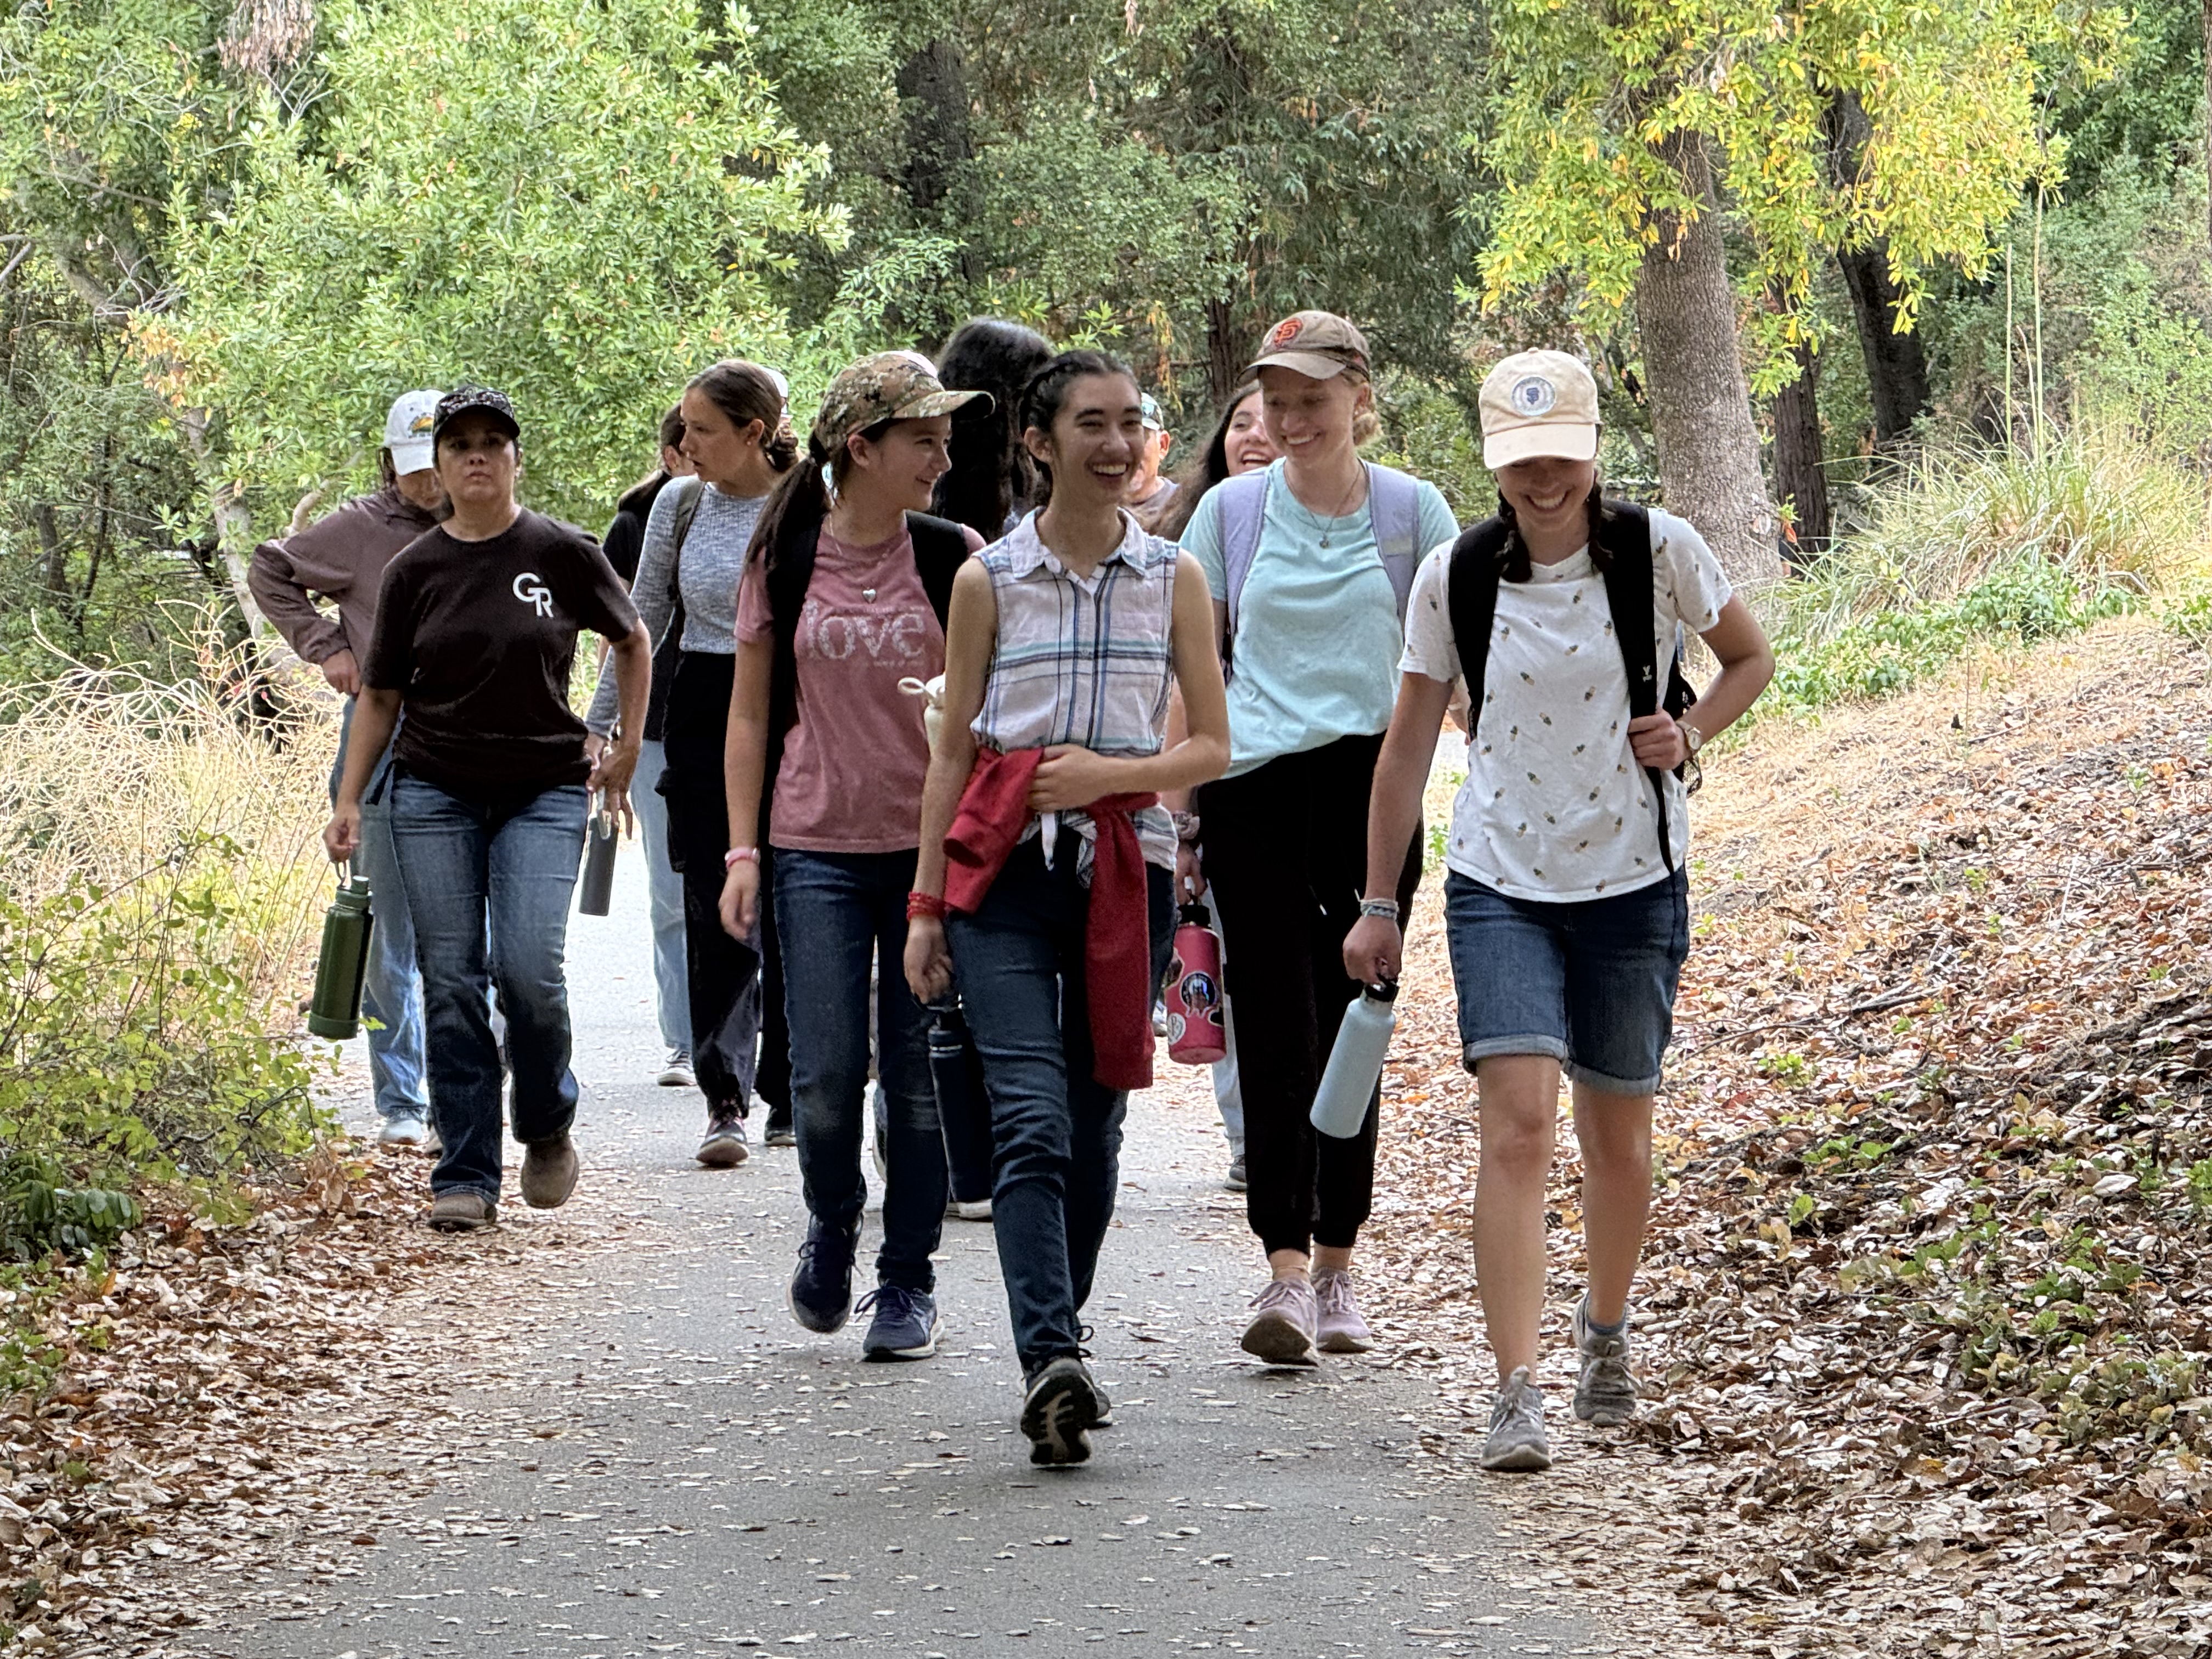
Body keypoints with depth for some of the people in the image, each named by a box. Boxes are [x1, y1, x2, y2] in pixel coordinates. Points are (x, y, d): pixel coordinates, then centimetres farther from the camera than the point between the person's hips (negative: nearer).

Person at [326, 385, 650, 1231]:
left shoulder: (563, 554, -1)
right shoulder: (416, 569, 4)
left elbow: (633, 643, 14)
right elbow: (380, 694, 10)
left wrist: (626, 750, 10)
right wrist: (349, 801, 5)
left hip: (544, 792, -2)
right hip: (435, 793, 2)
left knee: (530, 970, -16)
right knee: (451, 981, -3)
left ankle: (548, 1123, 13)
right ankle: (466, 1177, 4)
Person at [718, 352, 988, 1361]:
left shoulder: (954, 560, 0)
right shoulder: (785, 560, 1)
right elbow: (752, 712, 7)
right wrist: (743, 849, 1)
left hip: (933, 848, 0)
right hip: (818, 849, 0)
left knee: (920, 1077, 1)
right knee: (825, 1078, -5)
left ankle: (908, 1280, 16)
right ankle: (832, 1224, 24)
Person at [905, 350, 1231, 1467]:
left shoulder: (1173, 579, 6)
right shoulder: (988, 580, 3)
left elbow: (1212, 745, 8)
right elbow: (953, 749, 7)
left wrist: (1112, 774, -10)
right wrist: (926, 902, 4)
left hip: (1126, 864, 2)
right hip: (1006, 869, -2)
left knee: (1093, 1124, 7)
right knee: (1031, 1122, -15)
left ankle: (1054, 1343, 22)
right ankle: (1052, 1364, -25)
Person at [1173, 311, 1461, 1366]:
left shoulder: (1413, 512, 4)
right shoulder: (1230, 512, 6)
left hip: (1372, 786, 0)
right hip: (1256, 788, 0)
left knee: (1352, 1029, 6)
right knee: (1277, 1025, -10)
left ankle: (1336, 1272, 15)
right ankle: (1286, 1271, -15)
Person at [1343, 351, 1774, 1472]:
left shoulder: (1655, 551, -7)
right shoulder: (1454, 578, -4)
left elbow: (1751, 657, 10)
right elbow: (1408, 745, 6)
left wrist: (1690, 730, -10)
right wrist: (1378, 902, 7)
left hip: (1633, 880, 0)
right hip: (1500, 882, 0)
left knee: (1616, 1133, 10)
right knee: (1518, 1121, -16)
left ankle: (1606, 1328, 39)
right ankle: (1516, 1395, -20)